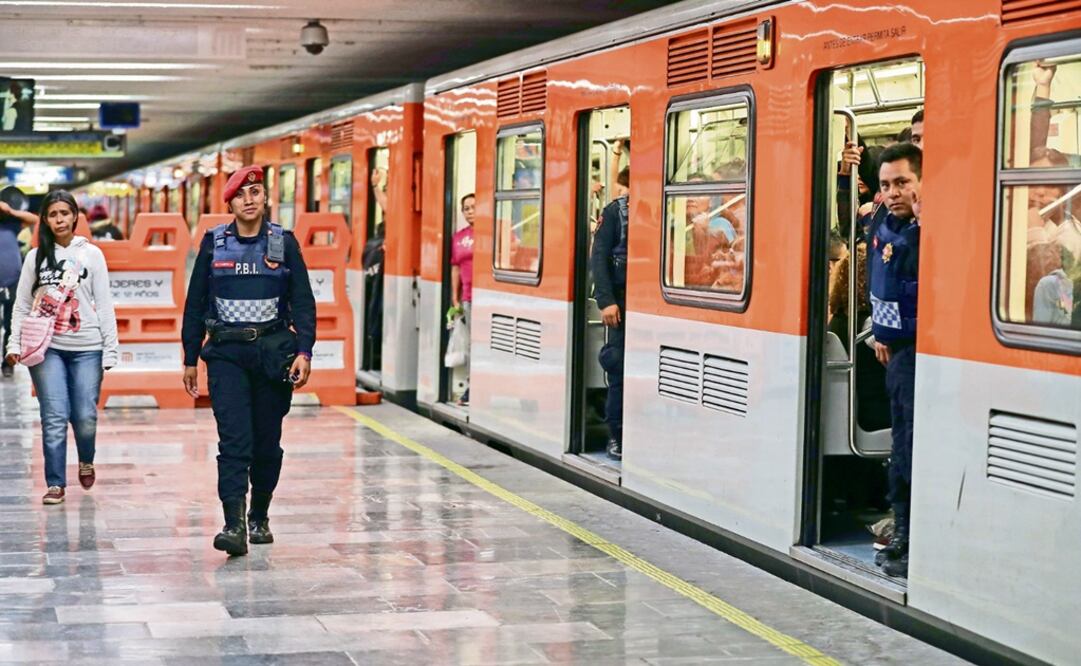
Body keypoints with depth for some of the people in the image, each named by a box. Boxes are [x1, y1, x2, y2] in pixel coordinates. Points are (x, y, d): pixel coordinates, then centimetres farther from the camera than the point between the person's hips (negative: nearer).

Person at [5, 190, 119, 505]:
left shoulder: (91, 254, 6)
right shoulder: (36, 256, 8)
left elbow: (104, 305, 5)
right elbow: (22, 305, 8)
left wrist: (110, 348, 0)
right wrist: (15, 344, -2)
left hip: (86, 348, 0)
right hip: (47, 348, 0)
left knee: (85, 417, -2)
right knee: (54, 418, -6)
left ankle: (86, 461, 29)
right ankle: (55, 484, 3)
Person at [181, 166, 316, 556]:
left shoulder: (283, 243, 4)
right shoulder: (214, 243, 5)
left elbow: (303, 302, 4)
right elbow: (195, 304, 10)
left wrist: (304, 352, -8)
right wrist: (190, 359, 9)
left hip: (273, 351, 1)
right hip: (226, 352, -1)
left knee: (267, 443, 8)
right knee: (234, 439, -13)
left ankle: (259, 517, 26)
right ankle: (234, 525, -19)